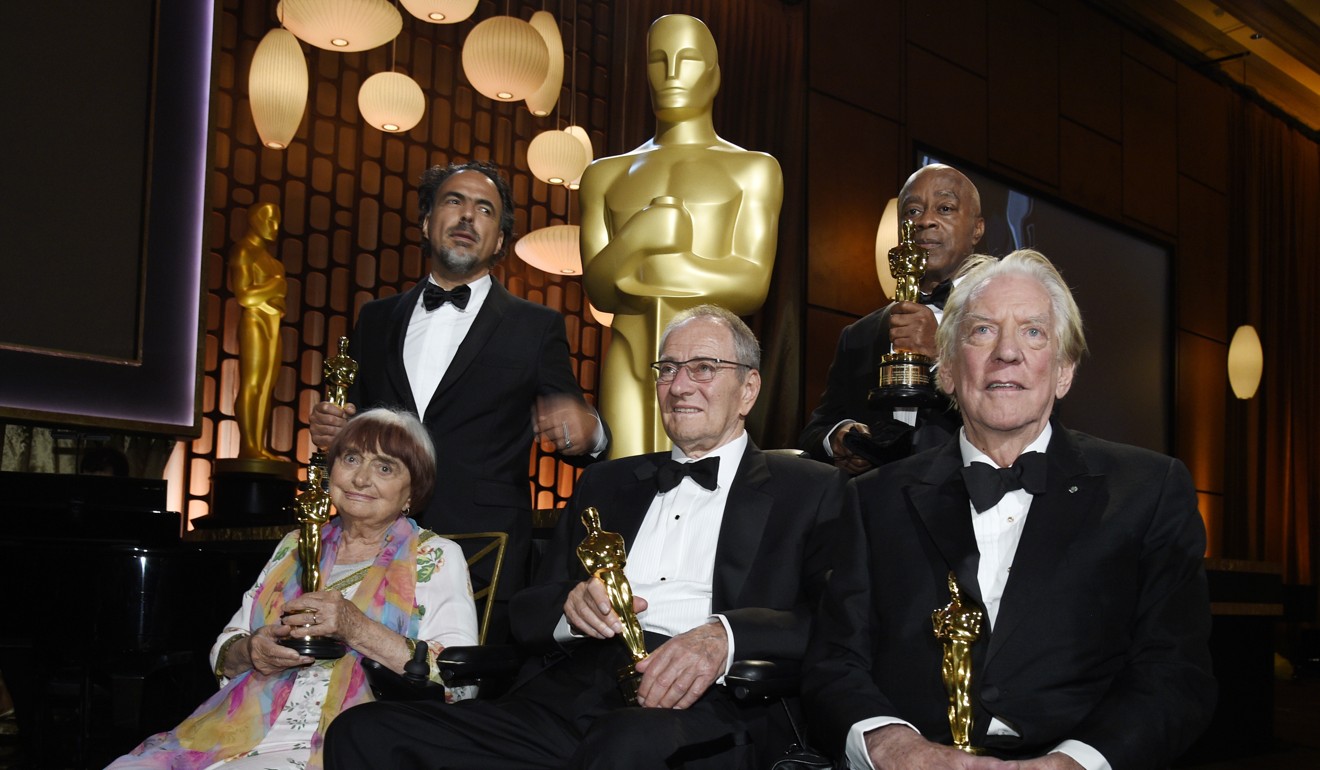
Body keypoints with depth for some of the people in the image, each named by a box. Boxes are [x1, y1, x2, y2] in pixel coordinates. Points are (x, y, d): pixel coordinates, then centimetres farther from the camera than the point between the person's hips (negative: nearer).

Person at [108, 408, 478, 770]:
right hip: (234, 738, 5)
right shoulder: (296, 546, 20)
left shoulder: (434, 557, 4)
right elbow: (223, 652, 20)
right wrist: (251, 651, -5)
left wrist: (356, 629, -18)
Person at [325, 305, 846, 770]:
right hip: (566, 704, 6)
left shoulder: (810, 492, 15)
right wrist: (570, 610, -1)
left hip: (704, 717, -5)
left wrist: (724, 635, -18)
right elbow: (527, 616, 23)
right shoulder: (604, 484, 29)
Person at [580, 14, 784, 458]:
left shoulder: (753, 169, 9)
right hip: (630, 361, 3)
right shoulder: (607, 175, 18)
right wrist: (636, 239, -16)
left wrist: (630, 267, -6)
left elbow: (752, 288, -3)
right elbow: (598, 290, 5)